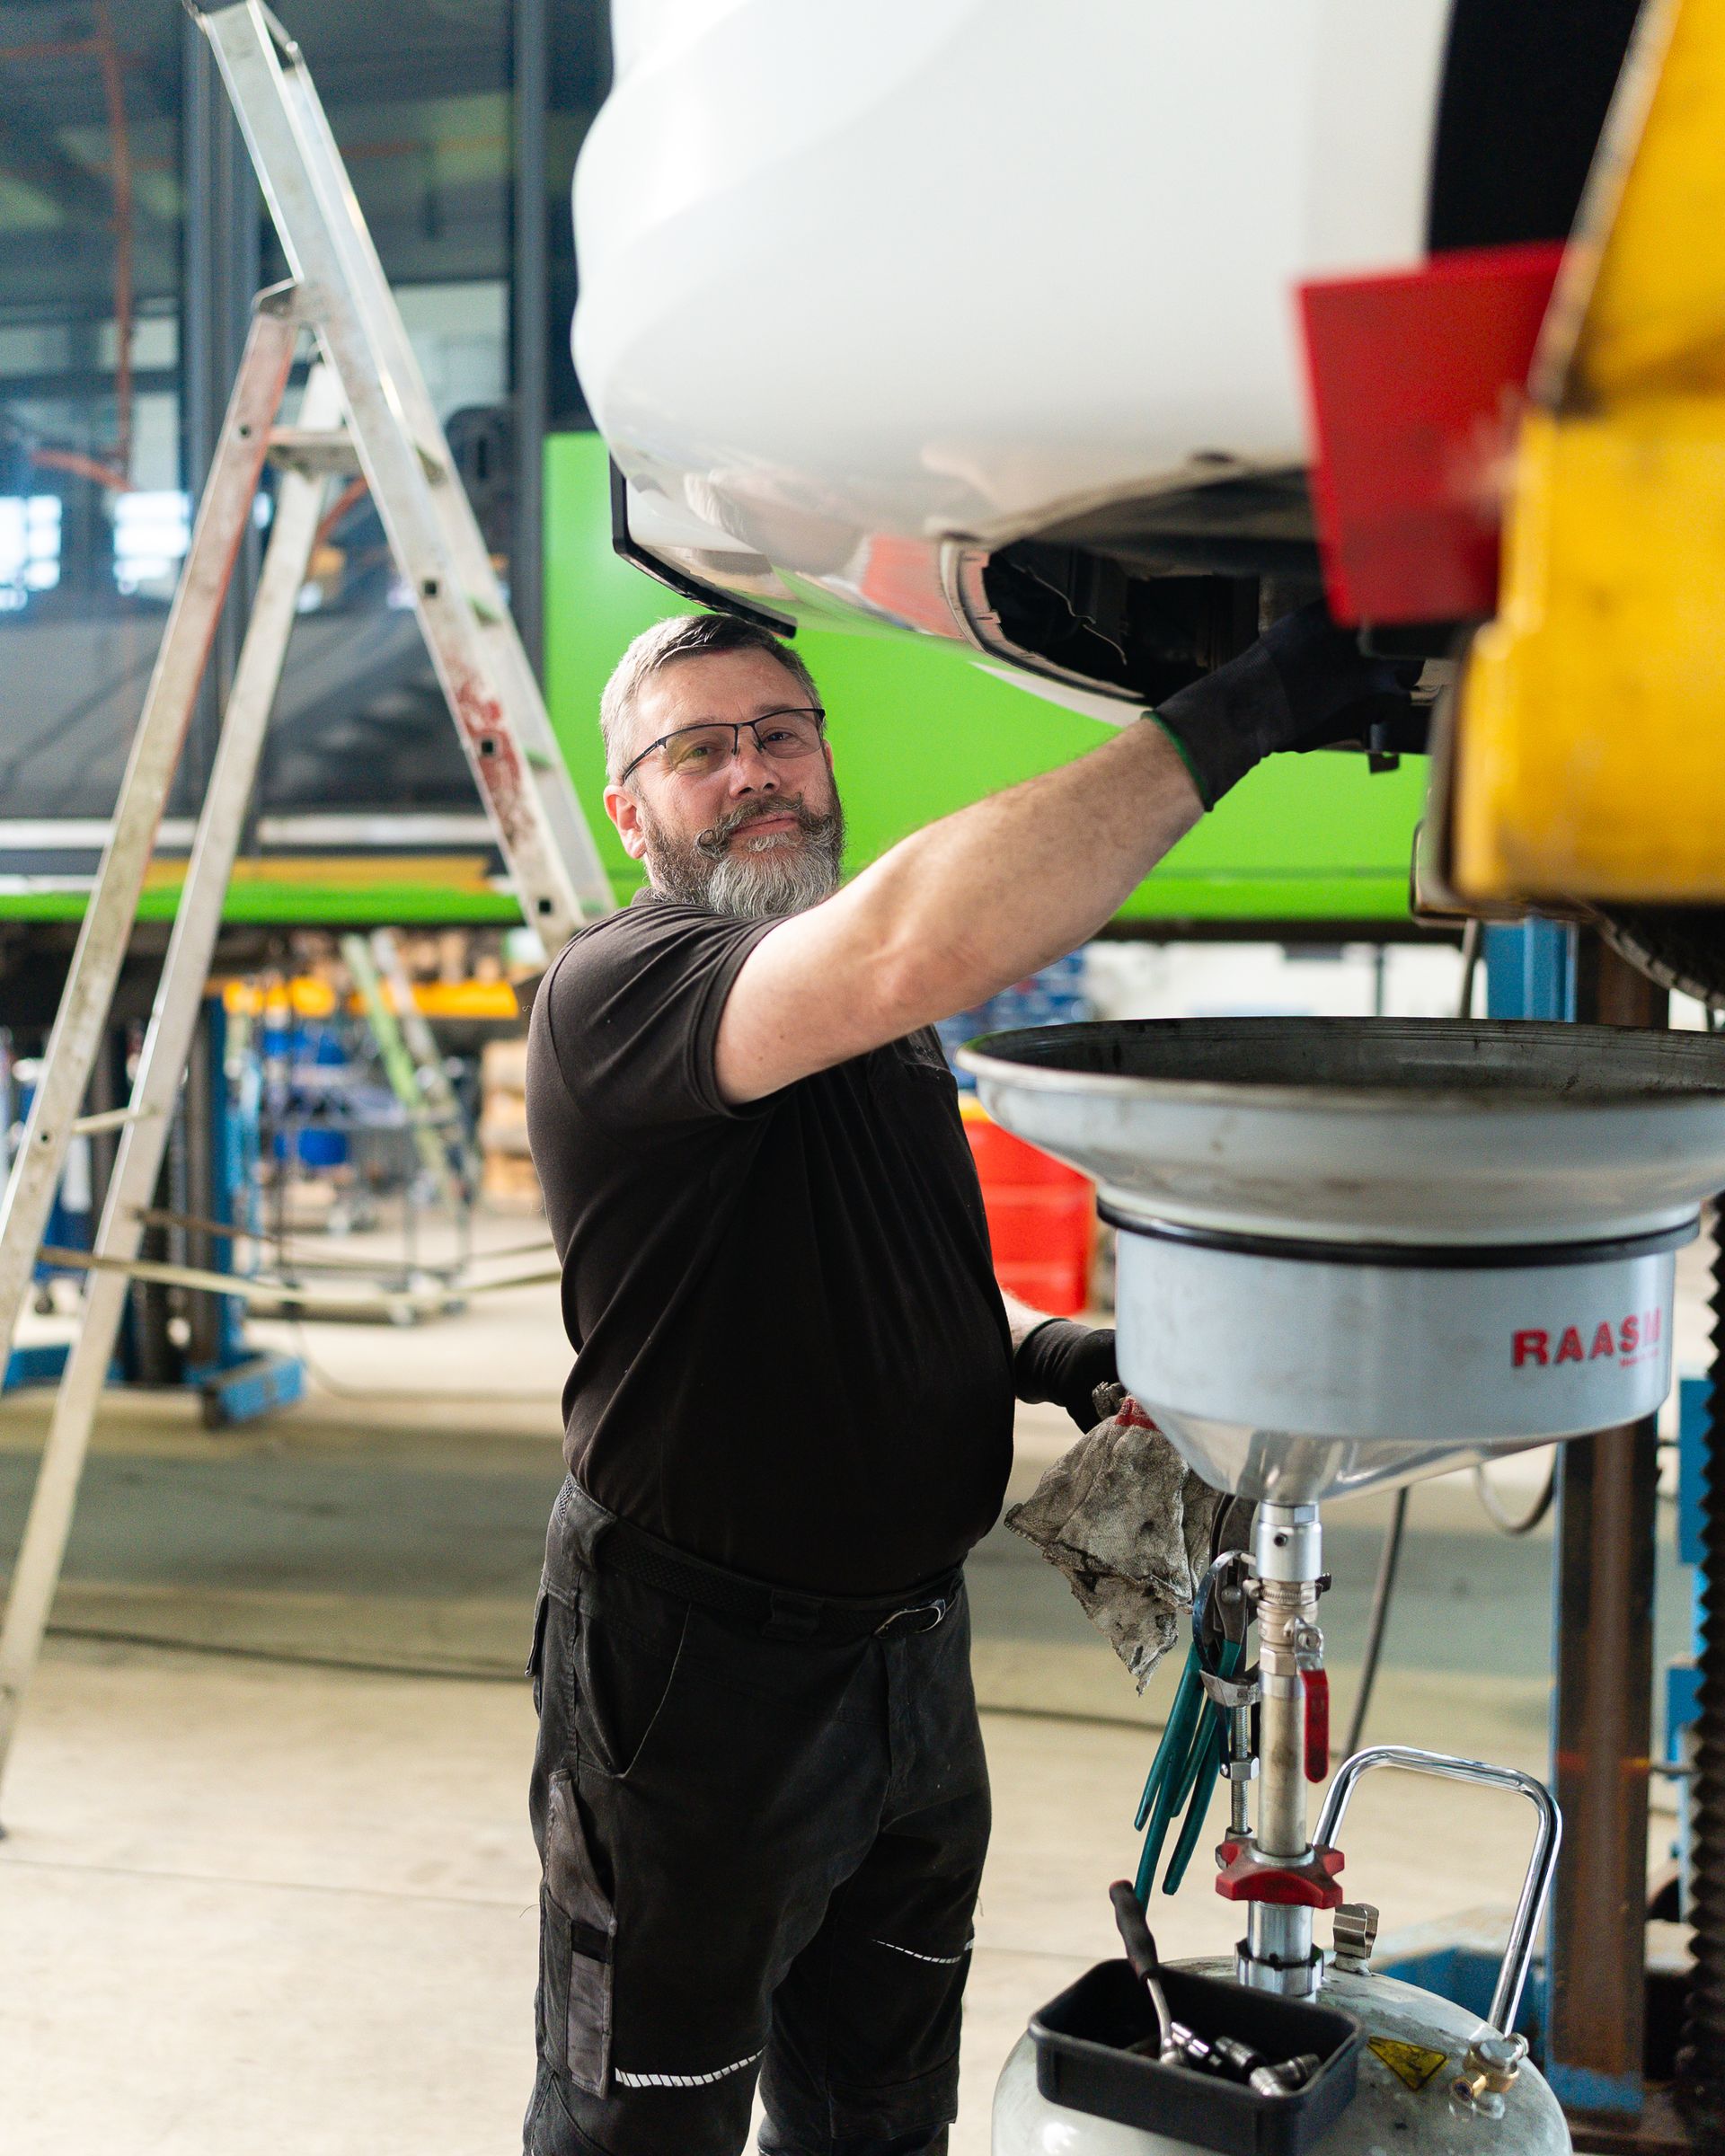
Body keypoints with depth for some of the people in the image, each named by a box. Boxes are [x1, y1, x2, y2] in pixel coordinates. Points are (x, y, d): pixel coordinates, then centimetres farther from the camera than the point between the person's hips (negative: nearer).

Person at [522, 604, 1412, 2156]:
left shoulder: (881, 1028, 11)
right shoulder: (617, 989, -20)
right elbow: (915, 948, -40)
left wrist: (1042, 1352, 1)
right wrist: (1236, 715, -37)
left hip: (911, 1657, 8)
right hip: (699, 1676, -7)